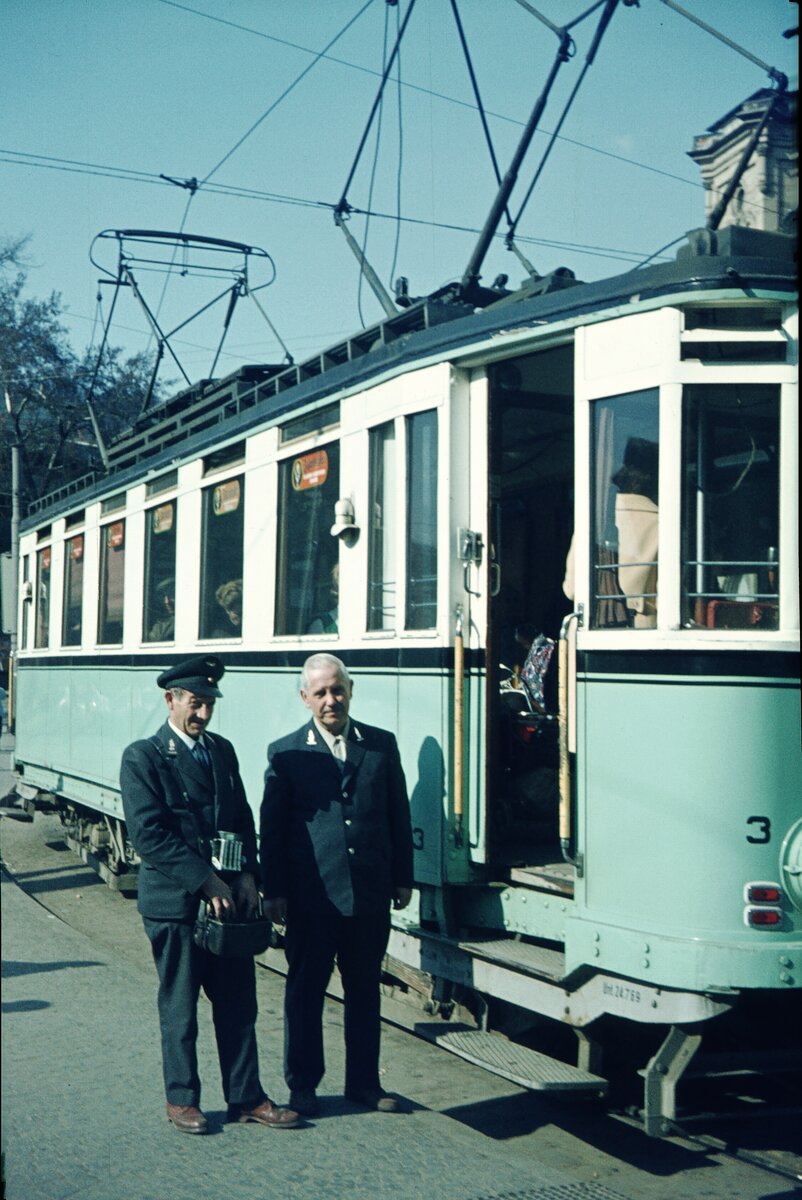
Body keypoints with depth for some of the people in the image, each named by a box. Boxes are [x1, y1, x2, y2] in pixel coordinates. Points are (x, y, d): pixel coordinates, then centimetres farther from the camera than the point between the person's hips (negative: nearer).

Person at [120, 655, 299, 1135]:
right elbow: (150, 835, -15)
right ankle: (182, 1099, 21)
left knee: (239, 1003, 9)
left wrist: (247, 874, 0)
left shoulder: (222, 750, 12)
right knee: (179, 1006, 7)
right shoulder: (143, 758, -8)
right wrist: (205, 882, -17)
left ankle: (246, 1097, 19)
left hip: (230, 898, 6)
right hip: (174, 902, -5)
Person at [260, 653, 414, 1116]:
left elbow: (399, 815, 9)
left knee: (365, 990, 12)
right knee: (305, 990, 8)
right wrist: (274, 891, -4)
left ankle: (364, 1082, 25)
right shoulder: (286, 753, 0)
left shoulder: (382, 745, 6)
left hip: (370, 894, 2)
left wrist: (403, 878, 7)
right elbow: (272, 827, 0)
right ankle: (302, 1085, 20)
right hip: (312, 896, -2)